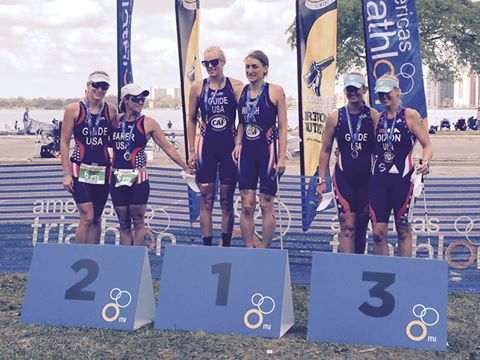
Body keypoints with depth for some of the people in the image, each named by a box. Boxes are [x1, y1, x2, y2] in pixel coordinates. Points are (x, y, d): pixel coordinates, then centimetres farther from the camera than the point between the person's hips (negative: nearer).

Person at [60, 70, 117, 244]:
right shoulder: (73, 109, -4)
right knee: (87, 216, -12)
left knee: (96, 219, 9)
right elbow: (64, 142, -2)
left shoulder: (111, 110, 5)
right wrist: (66, 173, -7)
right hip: (80, 169, -3)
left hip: (103, 170, 3)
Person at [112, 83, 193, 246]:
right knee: (123, 223, 8)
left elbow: (168, 148, 1)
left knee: (138, 221, 1)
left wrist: (186, 168, 1)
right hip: (117, 177, 3)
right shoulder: (116, 120, 6)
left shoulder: (148, 123, -3)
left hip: (138, 177, -3)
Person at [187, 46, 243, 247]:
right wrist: (191, 151, 5)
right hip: (207, 147, 1)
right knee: (206, 199, 1)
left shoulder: (235, 86, -1)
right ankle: (207, 245, 6)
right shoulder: (198, 87, 4)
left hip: (229, 147, -1)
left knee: (227, 199, 4)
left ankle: (225, 245, 13)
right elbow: (192, 120, 9)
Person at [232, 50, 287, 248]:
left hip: (268, 151, -4)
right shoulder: (242, 92, 9)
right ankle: (249, 250, 12)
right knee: (246, 206, 3)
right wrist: (238, 144, 4)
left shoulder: (275, 91, -4)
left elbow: (282, 126, -6)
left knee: (266, 205, 1)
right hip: (246, 152, 4)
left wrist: (282, 157, -11)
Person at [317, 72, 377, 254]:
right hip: (343, 176, -1)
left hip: (367, 178, 1)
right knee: (348, 226, -10)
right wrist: (322, 180, 2)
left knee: (362, 226, 10)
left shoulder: (373, 116, 2)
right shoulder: (335, 118, 2)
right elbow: (325, 151, 7)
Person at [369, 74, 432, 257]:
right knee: (378, 233, -1)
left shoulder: (410, 116, -2)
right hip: (379, 179, 4)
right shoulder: (377, 119, 12)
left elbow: (427, 145, -2)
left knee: (403, 231, 6)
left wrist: (424, 163, -22)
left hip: (403, 179, -4)